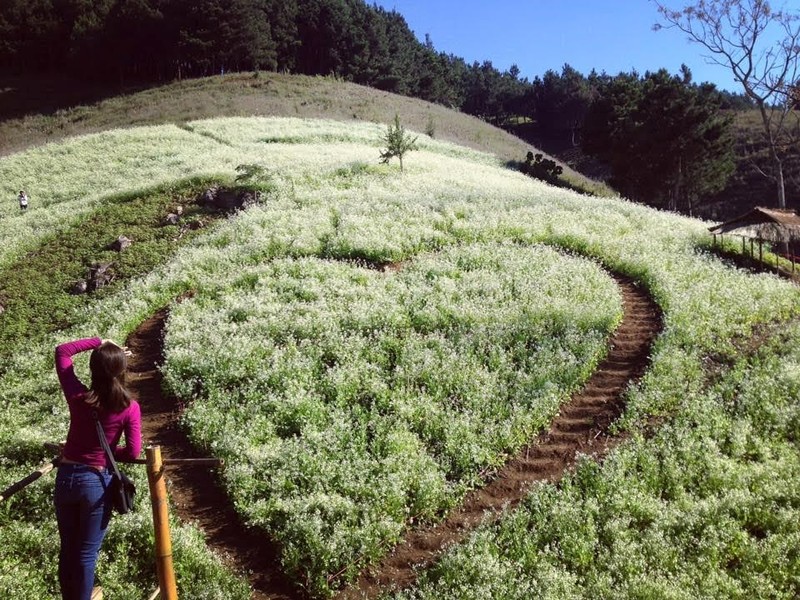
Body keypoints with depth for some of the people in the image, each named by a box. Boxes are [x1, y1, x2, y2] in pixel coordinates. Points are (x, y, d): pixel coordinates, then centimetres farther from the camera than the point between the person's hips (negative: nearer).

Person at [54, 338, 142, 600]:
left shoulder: (78, 397, -9)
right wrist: (107, 453, 3)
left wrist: (98, 341, 0)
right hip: (96, 481, -3)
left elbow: (62, 351, 2)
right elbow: (133, 452, -15)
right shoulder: (129, 408, -14)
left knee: (67, 548, 19)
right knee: (86, 553, 9)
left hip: (67, 477, 3)